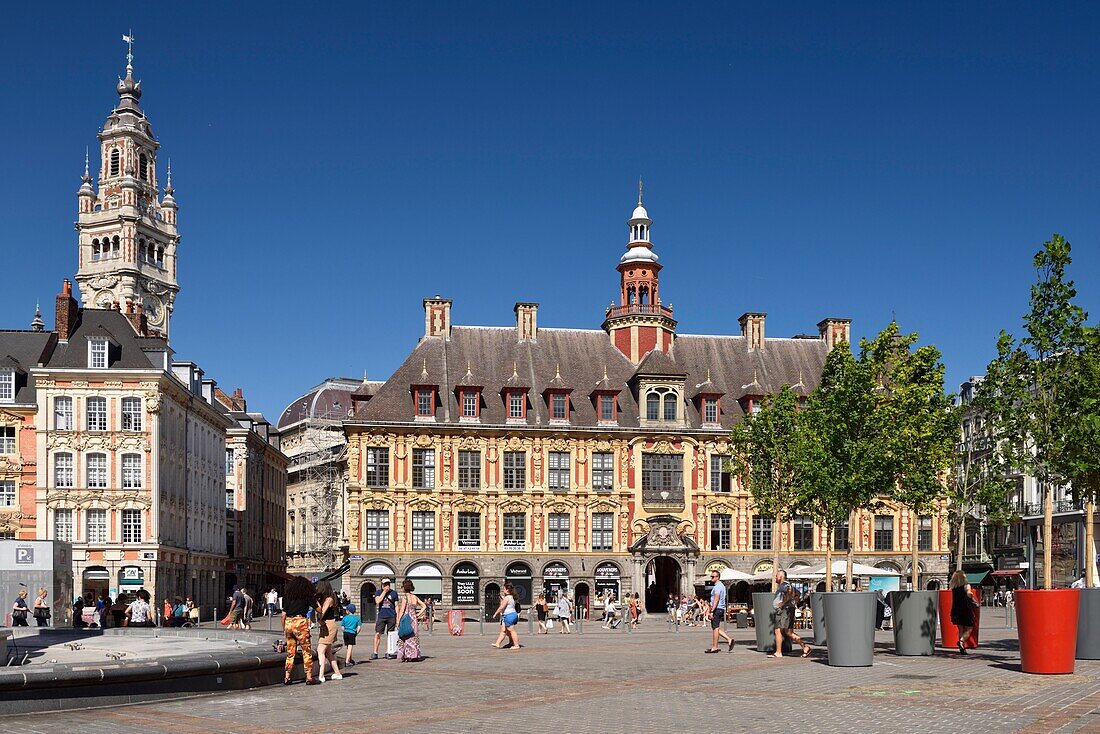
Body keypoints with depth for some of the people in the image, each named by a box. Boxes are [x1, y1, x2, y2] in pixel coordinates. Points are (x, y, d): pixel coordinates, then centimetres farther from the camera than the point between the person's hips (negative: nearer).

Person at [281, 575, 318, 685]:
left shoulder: (288, 597, 13)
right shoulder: (307, 596, 3)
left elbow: (283, 615, 11)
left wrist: (284, 629, 20)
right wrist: (315, 598, 16)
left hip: (288, 623, 4)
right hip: (300, 622, -4)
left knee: (290, 651, 13)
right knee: (306, 650, 3)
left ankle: (287, 677, 12)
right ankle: (309, 677, 1)